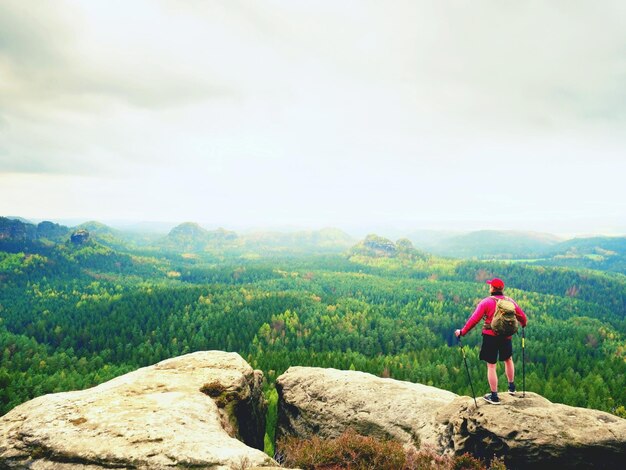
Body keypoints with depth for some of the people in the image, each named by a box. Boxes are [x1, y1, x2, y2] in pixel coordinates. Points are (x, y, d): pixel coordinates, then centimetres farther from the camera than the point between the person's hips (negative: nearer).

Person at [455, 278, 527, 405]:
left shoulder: (486, 302, -11)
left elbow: (474, 319, -15)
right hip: (506, 336, 4)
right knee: (508, 360, 29)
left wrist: (462, 332, -6)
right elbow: (522, 317, 9)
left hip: (490, 337, -4)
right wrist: (523, 324, 33)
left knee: (491, 366, 4)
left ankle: (494, 396, 9)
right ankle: (512, 387, 40)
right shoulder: (510, 301, 1)